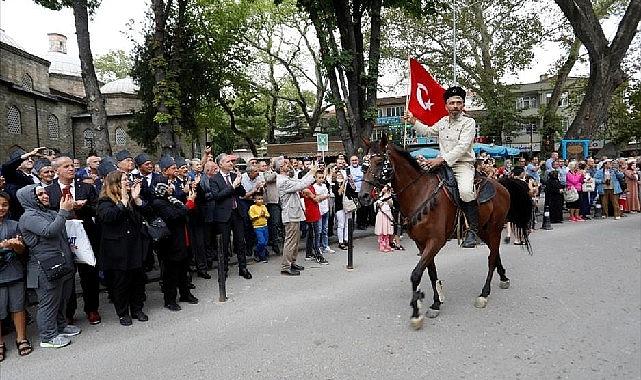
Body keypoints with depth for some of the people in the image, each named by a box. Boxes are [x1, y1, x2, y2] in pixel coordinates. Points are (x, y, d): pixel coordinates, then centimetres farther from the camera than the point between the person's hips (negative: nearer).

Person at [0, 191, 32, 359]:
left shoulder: (13, 225, 5)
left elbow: (22, 251, 4)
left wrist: (16, 245, -18)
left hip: (15, 274, 2)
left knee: (18, 307, 8)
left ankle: (21, 338, 21)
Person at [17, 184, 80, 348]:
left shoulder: (50, 213, 16)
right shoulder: (29, 217, -12)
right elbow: (49, 231, -26)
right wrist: (63, 211, -24)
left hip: (63, 265, 9)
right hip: (46, 268, -9)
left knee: (62, 299, 20)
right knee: (49, 302, 1)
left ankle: (60, 326, 36)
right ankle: (48, 336, 14)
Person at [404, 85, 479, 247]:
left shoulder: (469, 122, -5)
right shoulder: (443, 122, 15)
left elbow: (462, 147, -18)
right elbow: (428, 131, 35)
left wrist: (442, 159, -28)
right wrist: (413, 121, 23)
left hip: (463, 165, -7)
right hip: (443, 165, 7)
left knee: (465, 191, -33)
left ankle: (472, 229, -19)